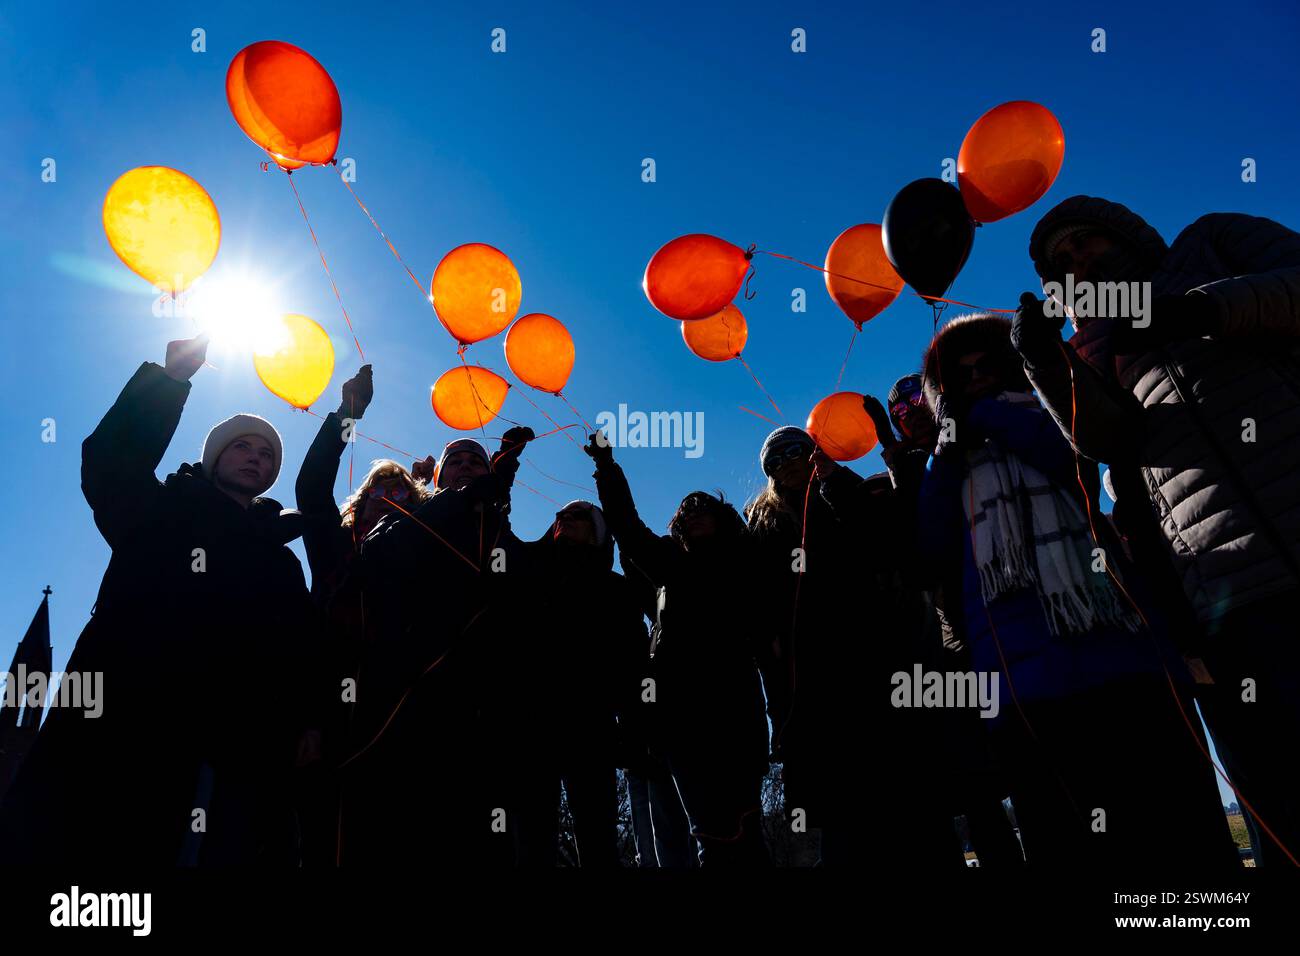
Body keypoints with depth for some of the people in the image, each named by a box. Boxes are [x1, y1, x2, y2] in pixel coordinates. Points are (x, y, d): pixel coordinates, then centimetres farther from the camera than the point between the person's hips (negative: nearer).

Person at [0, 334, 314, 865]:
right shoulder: (163, 515, 17)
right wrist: (174, 374, -8)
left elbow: (294, 662, 13)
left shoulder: (280, 562, 21)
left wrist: (296, 732, -1)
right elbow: (109, 458, -2)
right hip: (116, 742, -2)